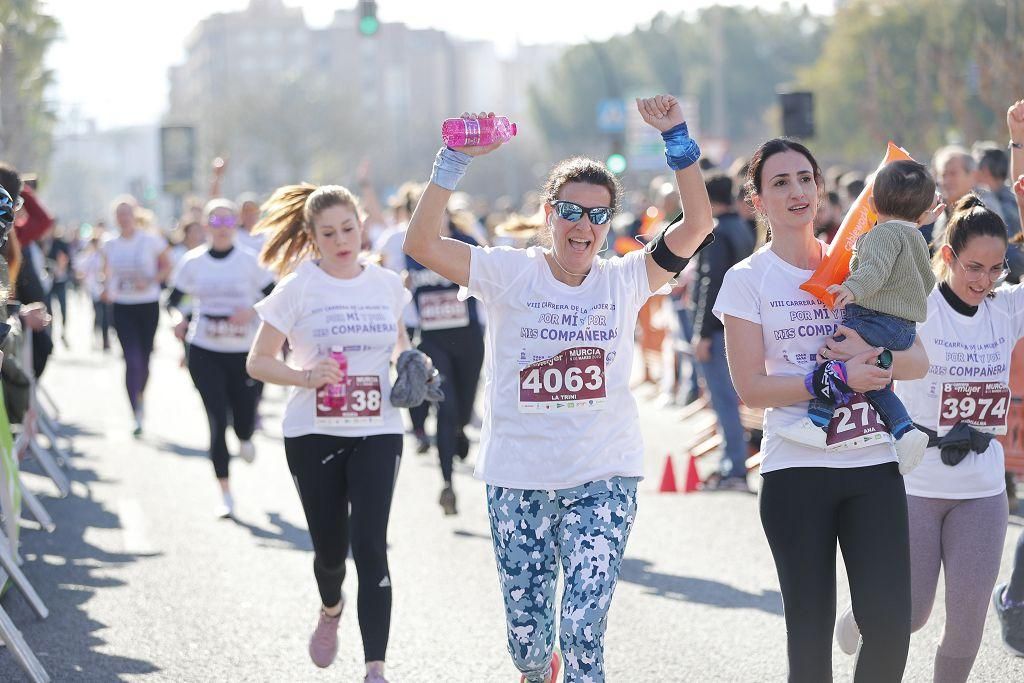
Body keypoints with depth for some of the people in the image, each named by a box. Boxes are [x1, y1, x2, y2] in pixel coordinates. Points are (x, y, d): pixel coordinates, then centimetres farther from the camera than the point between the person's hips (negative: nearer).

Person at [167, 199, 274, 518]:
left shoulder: (250, 261, -3)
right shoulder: (192, 262, 0)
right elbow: (173, 299, 7)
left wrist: (252, 312, -18)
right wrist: (179, 317, -14)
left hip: (243, 351, 0)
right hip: (204, 351, 0)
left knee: (244, 415, 0)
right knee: (217, 420, -6)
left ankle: (245, 439, 42)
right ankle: (225, 494, 3)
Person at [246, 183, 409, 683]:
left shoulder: (386, 284, 4)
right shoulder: (298, 289, -5)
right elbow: (257, 362, -3)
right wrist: (304, 376, -21)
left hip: (377, 432, 1)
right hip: (313, 434, -1)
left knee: (370, 546, -12)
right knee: (330, 549, 8)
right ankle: (331, 612, 45)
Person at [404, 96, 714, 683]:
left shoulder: (625, 279, 3)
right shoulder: (511, 273, -2)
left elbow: (698, 224, -5)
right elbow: (422, 243, -12)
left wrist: (677, 140, -12)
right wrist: (456, 161, -19)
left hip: (604, 478, 0)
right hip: (518, 479, 0)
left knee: (583, 630, -13)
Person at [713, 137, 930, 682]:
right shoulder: (747, 280, 1)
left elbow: (917, 362, 7)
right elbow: (751, 387, -7)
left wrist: (874, 354, -14)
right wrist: (836, 376, -16)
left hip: (873, 464, 2)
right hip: (796, 469, -2)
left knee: (890, 623, -8)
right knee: (810, 631, 2)